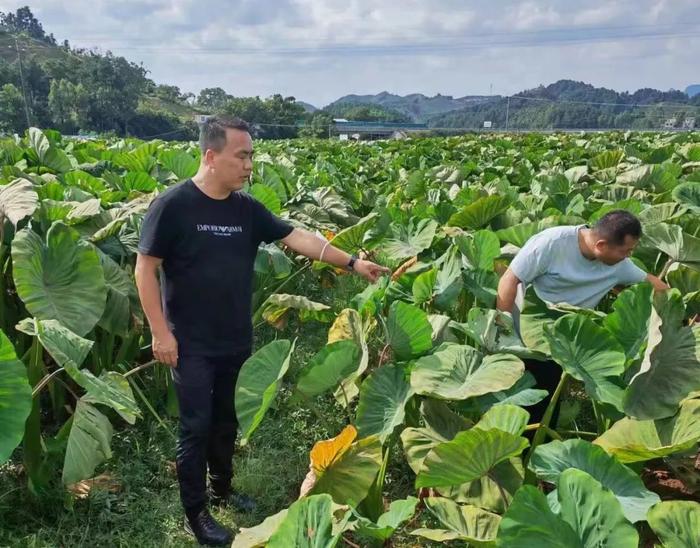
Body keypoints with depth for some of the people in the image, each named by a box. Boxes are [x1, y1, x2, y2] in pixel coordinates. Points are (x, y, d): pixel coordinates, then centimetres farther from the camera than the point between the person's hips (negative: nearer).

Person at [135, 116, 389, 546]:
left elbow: (297, 237, 1)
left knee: (226, 420, 18)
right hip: (192, 345, -5)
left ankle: (222, 489, 39)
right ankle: (196, 512, 20)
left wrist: (351, 262, -6)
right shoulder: (173, 205, -13)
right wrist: (160, 331, -14)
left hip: (236, 341, 6)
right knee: (197, 426, 3)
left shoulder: (247, 209, 3)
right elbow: (145, 269, -11)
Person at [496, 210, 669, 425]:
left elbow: (649, 281, 10)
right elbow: (510, 280, -22)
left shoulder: (618, 265, -8)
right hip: (520, 336, -4)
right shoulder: (552, 242, -26)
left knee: (547, 406, 10)